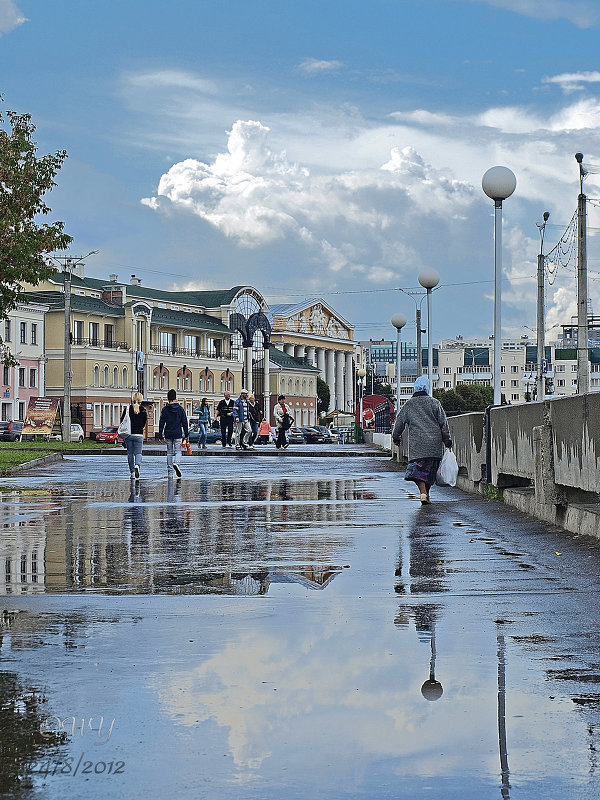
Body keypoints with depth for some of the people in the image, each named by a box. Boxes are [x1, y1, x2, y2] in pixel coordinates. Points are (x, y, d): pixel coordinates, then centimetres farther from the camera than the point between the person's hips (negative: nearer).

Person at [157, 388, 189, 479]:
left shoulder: (165, 409, -1)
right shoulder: (180, 409, -1)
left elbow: (161, 423, 0)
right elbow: (184, 422, 0)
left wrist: (160, 435, 5)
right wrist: (186, 434, 6)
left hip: (168, 434, 1)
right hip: (178, 434, -1)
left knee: (169, 453, 9)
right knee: (178, 451, 5)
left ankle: (170, 473, 8)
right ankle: (176, 463, -27)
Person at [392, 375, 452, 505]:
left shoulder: (408, 405, 6)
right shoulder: (434, 403, 4)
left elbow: (399, 422, 11)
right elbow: (443, 423, 2)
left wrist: (396, 437, 26)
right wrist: (447, 440, 9)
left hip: (416, 444, -1)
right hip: (434, 444, 1)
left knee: (418, 469, -4)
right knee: (430, 470, 13)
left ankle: (423, 492, -22)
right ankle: (426, 493, 20)